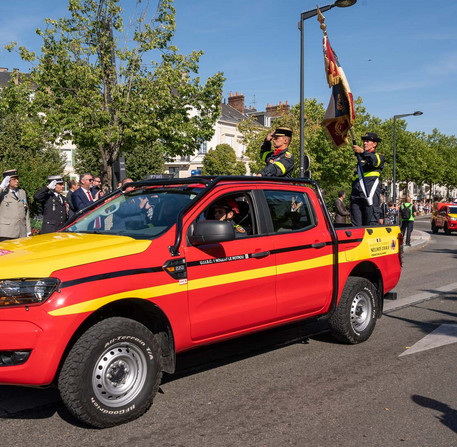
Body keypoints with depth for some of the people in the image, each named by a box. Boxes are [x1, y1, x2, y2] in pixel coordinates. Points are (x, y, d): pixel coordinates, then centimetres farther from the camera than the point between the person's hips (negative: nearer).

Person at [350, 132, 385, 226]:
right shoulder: (360, 159, 31)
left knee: (372, 224, -13)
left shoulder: (379, 157, 13)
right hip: (356, 196, 5)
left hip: (370, 195, -5)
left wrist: (362, 152, -30)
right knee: (356, 225, -2)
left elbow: (375, 161, -13)